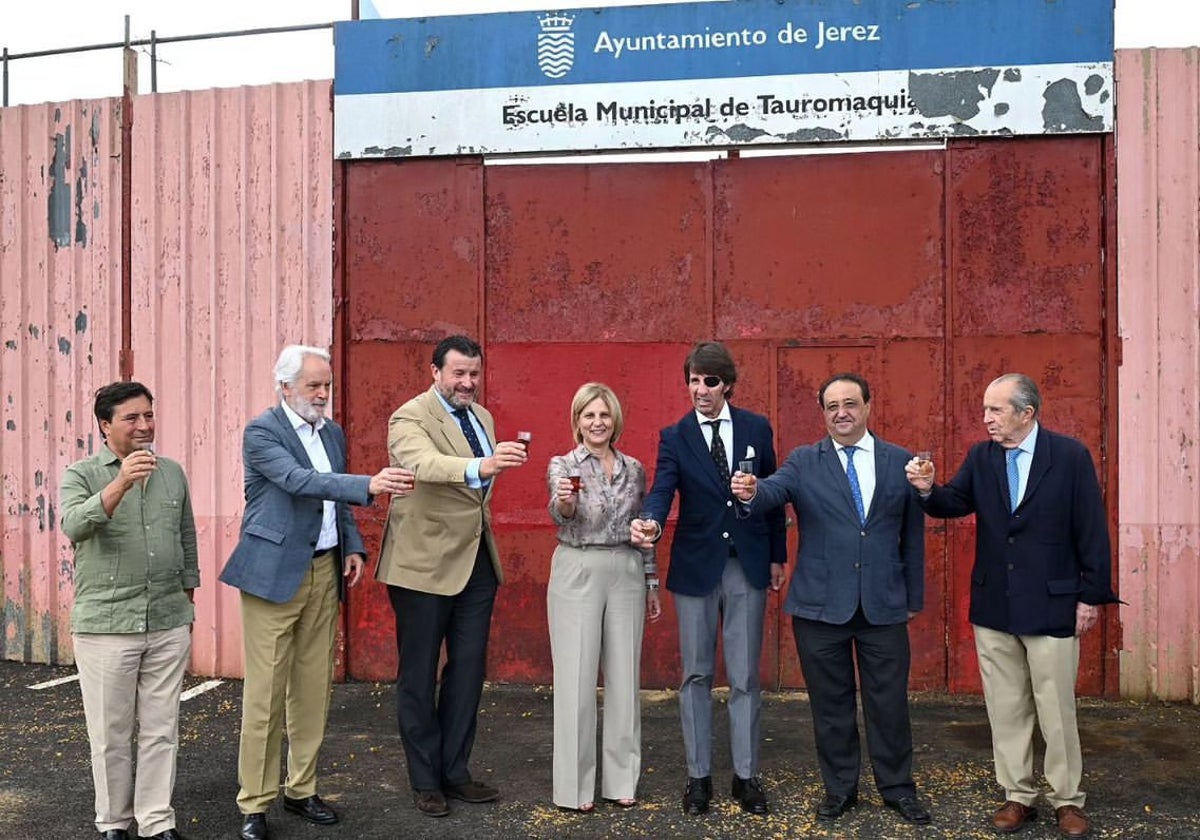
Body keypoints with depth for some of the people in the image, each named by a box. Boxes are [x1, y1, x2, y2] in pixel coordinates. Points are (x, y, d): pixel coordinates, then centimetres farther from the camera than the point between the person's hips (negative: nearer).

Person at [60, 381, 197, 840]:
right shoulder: (81, 474, -2)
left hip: (169, 624, 3)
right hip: (105, 625, -3)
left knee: (161, 731, 8)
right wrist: (121, 483, -35)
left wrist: (188, 601, 15)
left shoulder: (172, 472, 9)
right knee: (111, 735, 8)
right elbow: (74, 527, -22)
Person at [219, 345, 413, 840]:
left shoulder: (333, 433, 12)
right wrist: (370, 485, -34)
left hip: (325, 571, 6)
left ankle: (301, 789, 24)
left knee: (313, 686, 11)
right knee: (265, 691, -1)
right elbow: (300, 481, -24)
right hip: (275, 572, -6)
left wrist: (353, 546, 4)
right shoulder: (261, 432, -9)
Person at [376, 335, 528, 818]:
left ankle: (455, 771, 26)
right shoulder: (410, 417, -14)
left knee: (468, 670, 12)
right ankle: (424, 781, 21)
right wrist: (481, 465, -51)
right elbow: (424, 463, -36)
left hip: (476, 560, 7)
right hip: (425, 563, -7)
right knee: (419, 675, 6)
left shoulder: (482, 416, 11)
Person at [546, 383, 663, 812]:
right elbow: (561, 515, -22)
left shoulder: (634, 469, 9)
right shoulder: (563, 465, -3)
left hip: (627, 575, 4)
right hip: (577, 574, -4)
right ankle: (575, 784, 12)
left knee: (625, 676, 8)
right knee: (576, 677, 0)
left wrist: (652, 583, 13)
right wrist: (564, 501, -45)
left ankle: (622, 778, 21)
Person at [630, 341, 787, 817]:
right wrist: (650, 522, -38)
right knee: (696, 675, 9)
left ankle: (746, 776, 20)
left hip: (748, 564, 1)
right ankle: (698, 776, 21)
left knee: (745, 676, 7)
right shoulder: (674, 437, -1)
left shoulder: (757, 429, 3)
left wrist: (777, 555, 10)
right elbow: (663, 489, -15)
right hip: (696, 566, 0)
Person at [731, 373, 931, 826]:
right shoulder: (803, 462, 1)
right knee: (830, 703, 11)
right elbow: (775, 489, -19)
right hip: (821, 604, 0)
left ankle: (898, 788, 29)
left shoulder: (901, 461, 4)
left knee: (889, 701, 10)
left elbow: (913, 534, 8)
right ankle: (839, 788, 28)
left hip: (884, 605, 1)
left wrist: (914, 597, 9)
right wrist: (751, 492, -42)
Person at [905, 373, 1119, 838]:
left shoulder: (1071, 455, -7)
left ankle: (1067, 799, 24)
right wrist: (928, 489, -20)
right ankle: (1018, 795, 25)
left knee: (1056, 709, 7)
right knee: (1005, 708, 12)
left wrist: (1092, 595, -7)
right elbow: (954, 503, 2)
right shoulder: (980, 456, 3)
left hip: (1051, 604, -4)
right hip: (993, 606, 4)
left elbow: (1091, 530, -6)